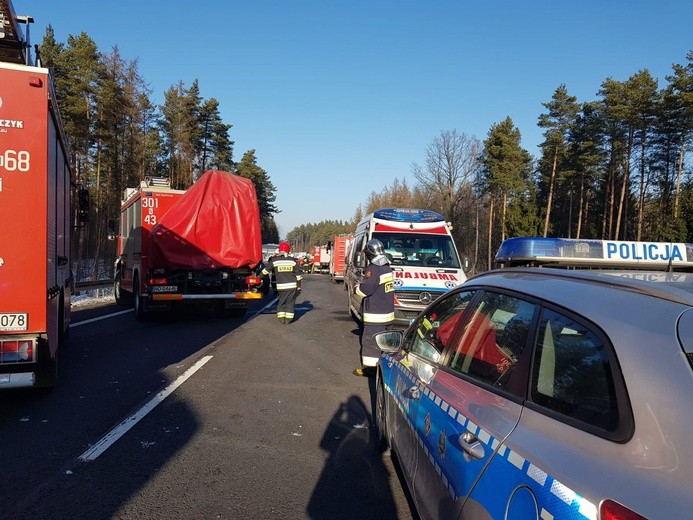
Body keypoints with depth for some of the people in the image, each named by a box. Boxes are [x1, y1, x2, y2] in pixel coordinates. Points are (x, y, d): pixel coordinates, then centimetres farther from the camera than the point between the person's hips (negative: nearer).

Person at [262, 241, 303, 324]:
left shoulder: (274, 260, -3)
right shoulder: (293, 261, 2)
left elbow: (265, 270, 1)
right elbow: (298, 274, 5)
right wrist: (299, 286, 13)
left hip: (281, 286, 0)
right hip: (292, 286, 0)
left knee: (281, 301, 13)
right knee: (290, 302, 9)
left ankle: (281, 318, 7)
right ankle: (288, 318, 5)